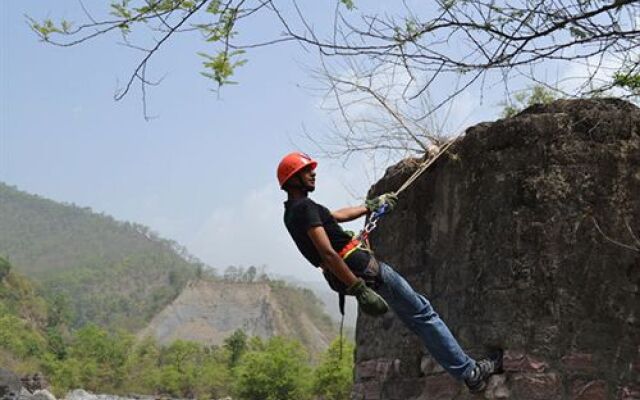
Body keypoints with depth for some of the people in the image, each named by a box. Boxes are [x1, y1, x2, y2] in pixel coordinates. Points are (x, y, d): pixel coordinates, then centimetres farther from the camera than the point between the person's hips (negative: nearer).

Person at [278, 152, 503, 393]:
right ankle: (471, 372, 6)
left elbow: (337, 215, 30)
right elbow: (327, 253, -27)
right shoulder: (305, 208, -18)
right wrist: (361, 290, -29)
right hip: (361, 270, -10)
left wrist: (371, 206, 40)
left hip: (343, 279, 10)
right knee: (422, 313, 0)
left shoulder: (292, 212, 14)